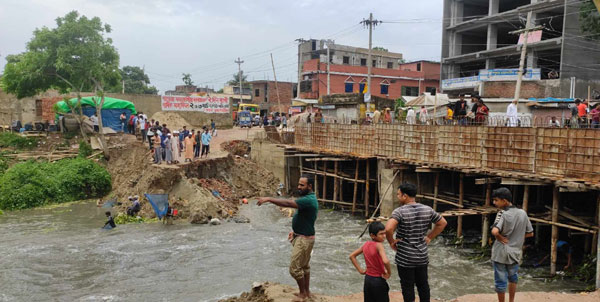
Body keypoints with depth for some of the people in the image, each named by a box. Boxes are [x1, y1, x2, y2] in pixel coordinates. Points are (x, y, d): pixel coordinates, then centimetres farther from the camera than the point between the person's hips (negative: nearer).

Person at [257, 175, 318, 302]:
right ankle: (306, 291, 30)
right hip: (302, 236, 10)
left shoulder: (308, 200, -25)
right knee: (304, 265, 19)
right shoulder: (308, 198, 8)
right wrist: (295, 231, 13)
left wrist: (268, 199, -34)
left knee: (295, 268, -1)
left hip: (304, 239, -10)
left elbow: (287, 203, -35)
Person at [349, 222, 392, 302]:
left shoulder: (366, 244, 1)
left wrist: (360, 270, 8)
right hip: (378, 280, -6)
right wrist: (389, 273, -17)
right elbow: (385, 261, -34)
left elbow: (352, 256, 10)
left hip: (367, 279, 7)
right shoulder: (378, 245, -19)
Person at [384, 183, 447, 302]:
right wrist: (429, 237, 12)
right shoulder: (427, 210, -2)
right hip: (422, 257, 5)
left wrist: (391, 242, -16)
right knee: (423, 284, 19)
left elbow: (388, 229, -34)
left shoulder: (399, 211, -19)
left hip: (405, 259, -5)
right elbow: (442, 223, 11)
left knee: (407, 286, 9)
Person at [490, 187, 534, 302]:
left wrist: (501, 238, -16)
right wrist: (517, 237, 11)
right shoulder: (523, 213, -3)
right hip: (515, 252, 6)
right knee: (513, 278, 28)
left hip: (500, 253, -6)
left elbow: (494, 231, -34)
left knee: (500, 280, 10)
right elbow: (530, 233, 7)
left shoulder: (503, 214, -20)